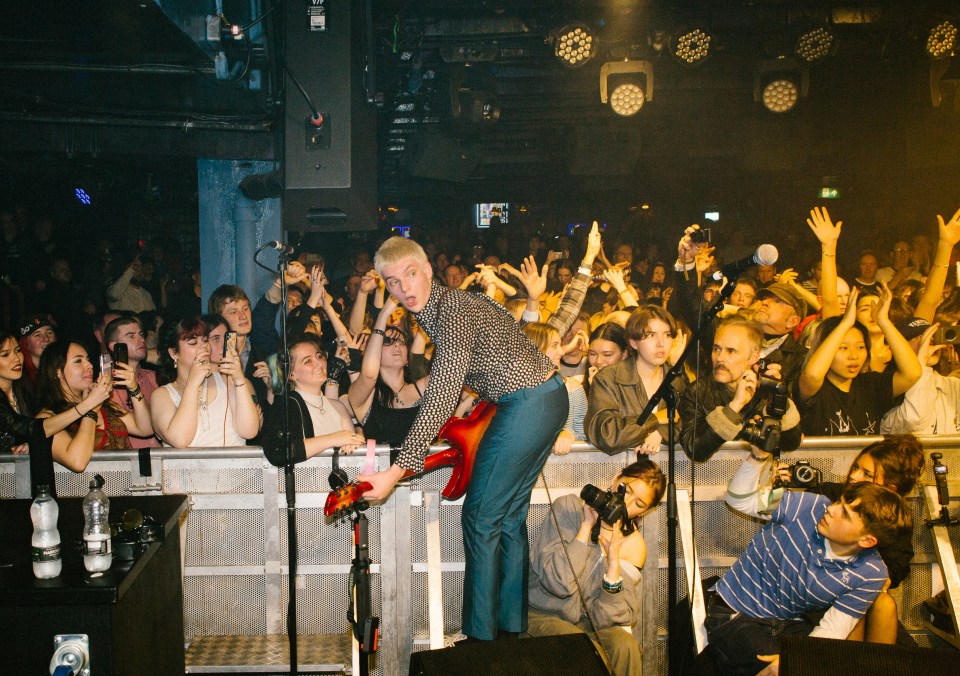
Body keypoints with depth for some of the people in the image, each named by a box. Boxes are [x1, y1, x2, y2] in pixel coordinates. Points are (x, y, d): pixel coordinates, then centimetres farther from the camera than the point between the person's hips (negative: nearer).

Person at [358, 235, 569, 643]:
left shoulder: (451, 310, -21)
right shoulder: (437, 308, 10)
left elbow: (440, 400, -29)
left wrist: (396, 471, -31)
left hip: (526, 406, -10)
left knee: (481, 517, -2)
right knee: (509, 516, 17)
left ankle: (480, 636, 6)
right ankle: (512, 624, 27)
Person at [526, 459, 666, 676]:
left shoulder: (633, 545, 1)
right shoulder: (568, 508, -10)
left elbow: (604, 618, -9)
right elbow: (558, 582, -23)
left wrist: (614, 562, -19)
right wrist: (587, 526, -20)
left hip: (587, 622, 4)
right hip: (540, 615, -4)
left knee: (625, 646, -27)